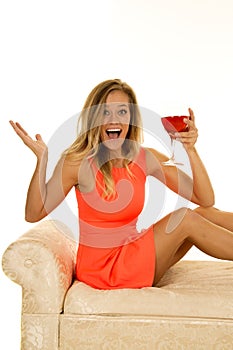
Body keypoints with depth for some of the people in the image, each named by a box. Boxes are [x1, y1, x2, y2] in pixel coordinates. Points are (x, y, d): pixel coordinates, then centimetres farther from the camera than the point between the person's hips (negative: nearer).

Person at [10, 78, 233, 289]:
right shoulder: (77, 162, -13)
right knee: (186, 220, -16)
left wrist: (191, 151, -18)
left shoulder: (146, 158, -3)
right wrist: (42, 160, -24)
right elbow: (34, 214, -12)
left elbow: (206, 199, -5)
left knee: (205, 214, -8)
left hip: (134, 256, 5)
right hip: (102, 269, -5)